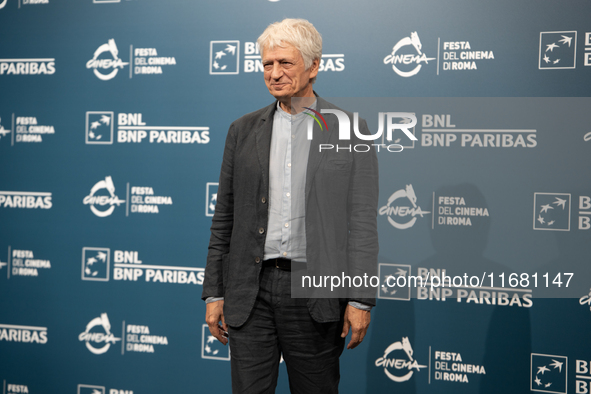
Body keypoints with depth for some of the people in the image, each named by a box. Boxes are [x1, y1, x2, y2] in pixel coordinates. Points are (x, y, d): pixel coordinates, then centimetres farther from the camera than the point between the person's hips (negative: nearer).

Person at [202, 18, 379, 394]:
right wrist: (214, 292, 7)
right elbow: (224, 218, 11)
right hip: (250, 292, 2)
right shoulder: (244, 130, 9)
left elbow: (363, 221, -2)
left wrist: (361, 300, -8)